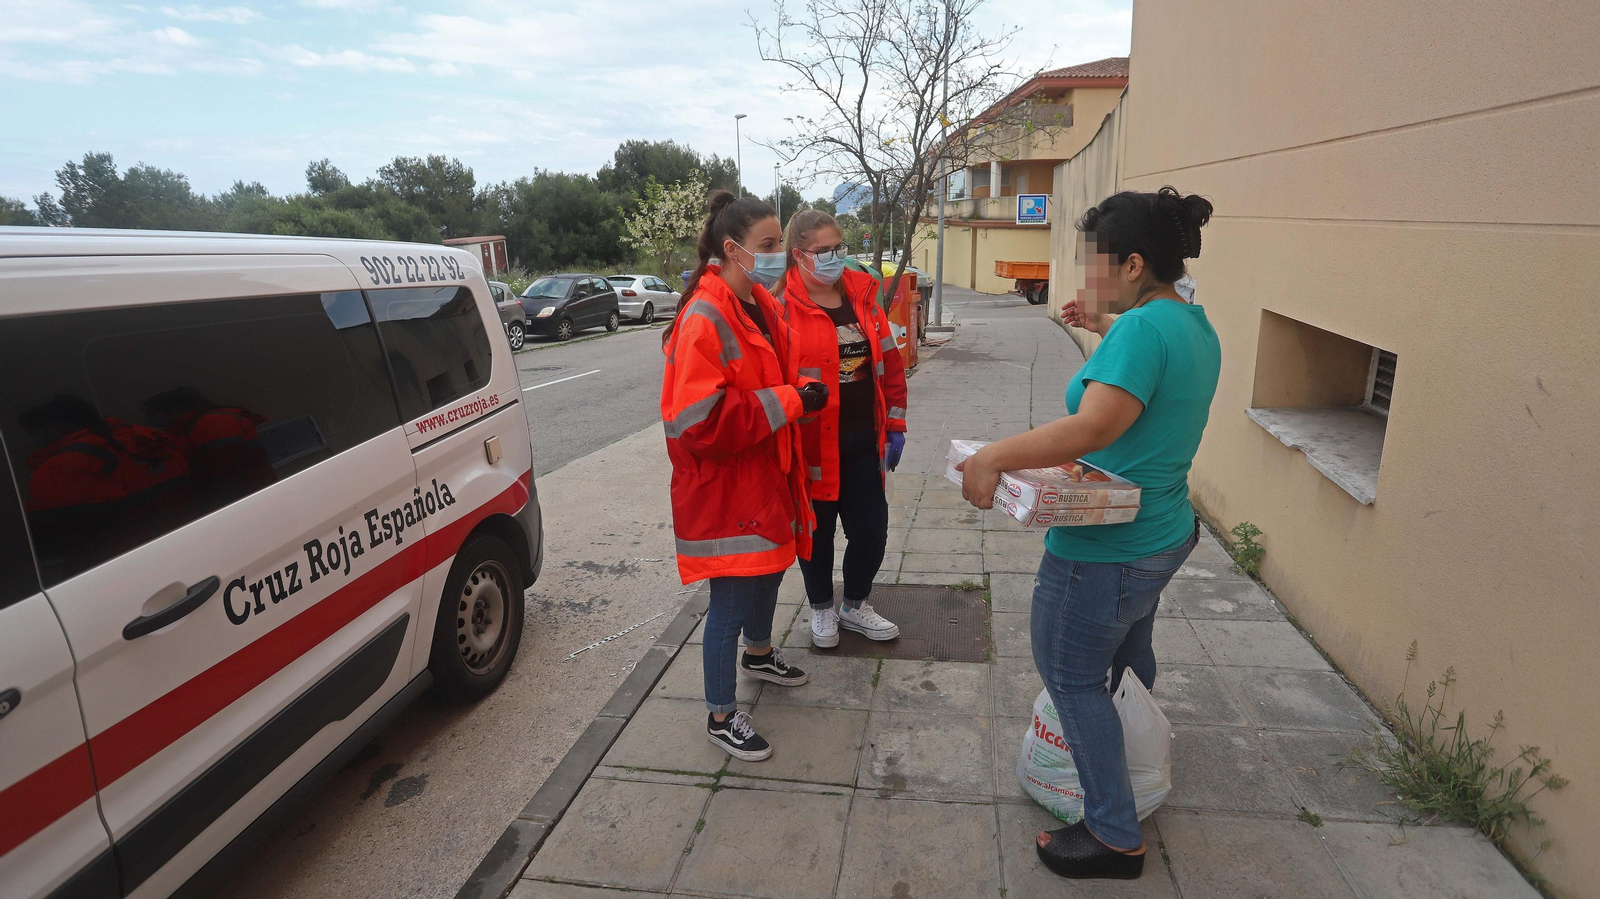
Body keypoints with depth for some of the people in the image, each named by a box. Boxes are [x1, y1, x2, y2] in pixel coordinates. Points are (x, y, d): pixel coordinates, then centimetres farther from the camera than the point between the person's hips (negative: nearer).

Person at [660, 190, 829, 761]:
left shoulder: (761, 305, 8)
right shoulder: (704, 320, -22)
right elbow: (700, 420, -29)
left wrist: (805, 390, -2)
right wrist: (789, 401, -25)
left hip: (767, 476, 9)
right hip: (724, 490, -9)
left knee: (769, 571, 26)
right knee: (730, 602, 2)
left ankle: (758, 655, 53)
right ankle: (720, 717, 21)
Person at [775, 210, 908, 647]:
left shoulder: (861, 297, 7)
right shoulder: (782, 307, -10)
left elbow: (890, 363, 12)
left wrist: (894, 425, 10)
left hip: (864, 442, 5)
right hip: (813, 443, -5)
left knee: (872, 528, 11)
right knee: (817, 530, 12)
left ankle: (855, 606, 36)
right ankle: (821, 609, 36)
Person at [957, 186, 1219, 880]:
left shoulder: (1142, 328, -24)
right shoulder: (1196, 327, 7)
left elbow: (1095, 426, -37)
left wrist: (993, 456, -38)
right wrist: (1107, 325, 23)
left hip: (1106, 552, -10)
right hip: (1163, 535, 10)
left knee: (1071, 677, 6)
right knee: (1129, 660, 28)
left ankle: (1115, 836, 19)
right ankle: (1138, 768, 51)